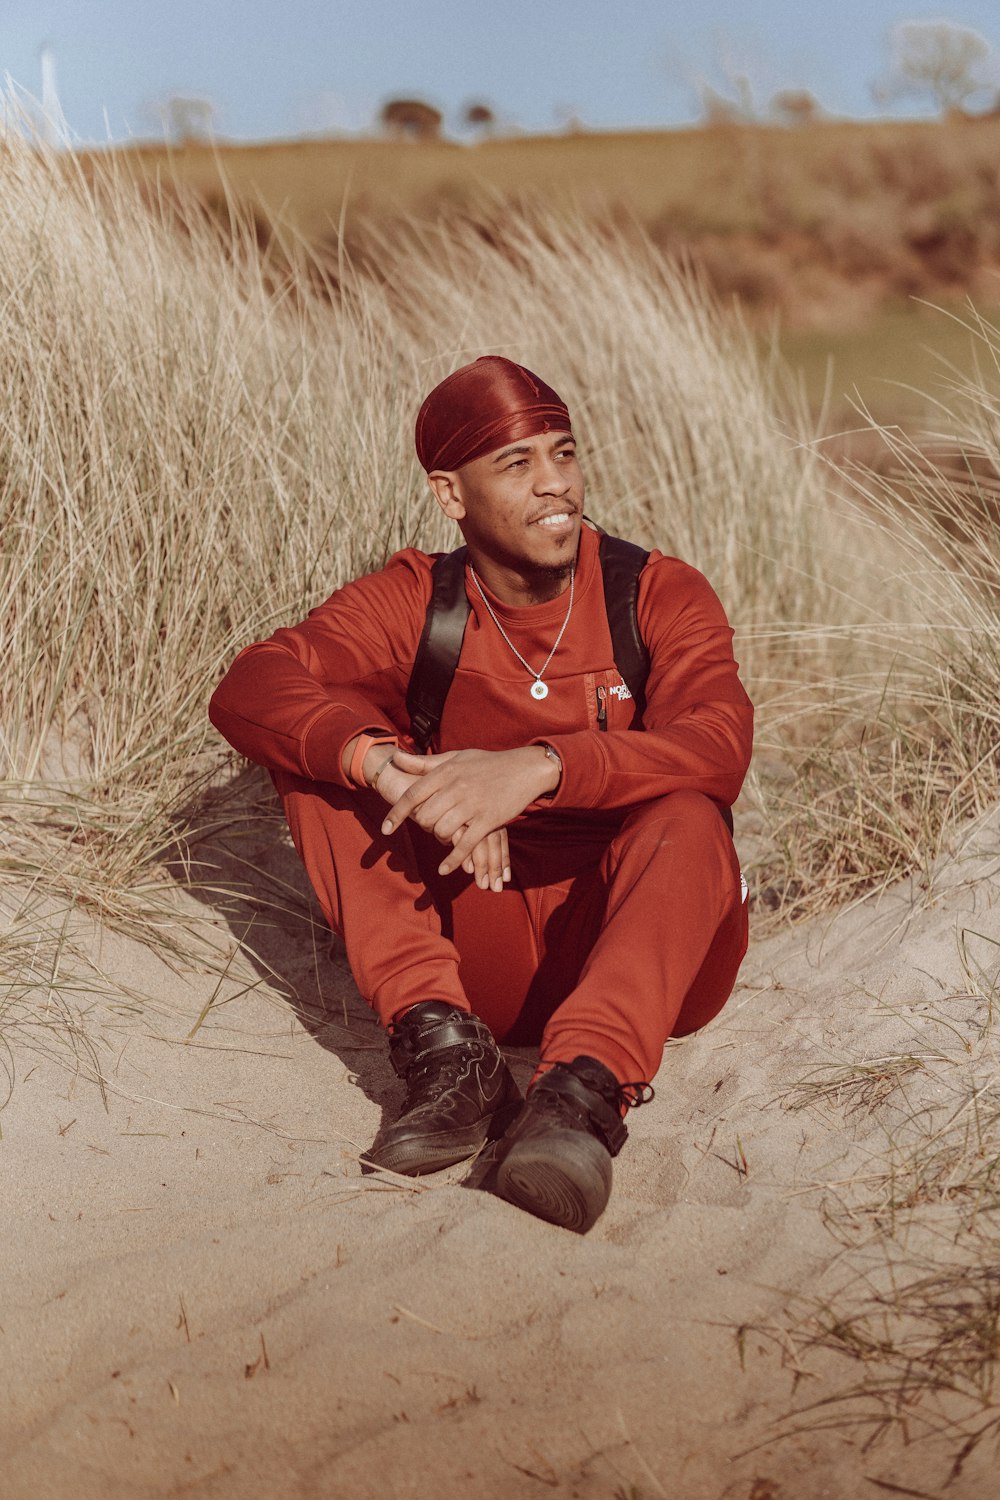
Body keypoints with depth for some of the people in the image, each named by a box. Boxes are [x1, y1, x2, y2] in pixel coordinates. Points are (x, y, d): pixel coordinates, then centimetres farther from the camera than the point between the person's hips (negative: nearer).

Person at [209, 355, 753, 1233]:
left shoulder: (661, 595, -4)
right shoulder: (412, 603, 0)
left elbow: (721, 746, -24)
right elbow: (249, 689, -17)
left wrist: (537, 767, -39)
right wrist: (383, 760, -36)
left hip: (639, 941, -2)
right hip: (483, 956, 2)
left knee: (686, 819, -33)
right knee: (327, 741, -15)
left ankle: (584, 1093, -47)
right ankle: (448, 1053, -27)